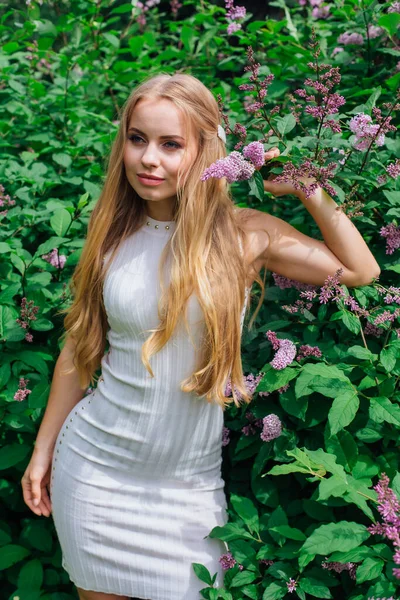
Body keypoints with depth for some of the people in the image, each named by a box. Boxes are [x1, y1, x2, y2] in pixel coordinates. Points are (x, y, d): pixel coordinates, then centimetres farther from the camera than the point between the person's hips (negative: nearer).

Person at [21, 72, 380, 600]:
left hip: (191, 486, -1)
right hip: (95, 471, 1)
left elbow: (361, 271, 0)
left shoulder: (245, 234, -8)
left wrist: (308, 190, -8)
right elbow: (80, 347, 6)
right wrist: (44, 449, 10)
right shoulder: (111, 234, -3)